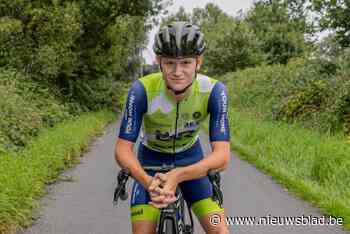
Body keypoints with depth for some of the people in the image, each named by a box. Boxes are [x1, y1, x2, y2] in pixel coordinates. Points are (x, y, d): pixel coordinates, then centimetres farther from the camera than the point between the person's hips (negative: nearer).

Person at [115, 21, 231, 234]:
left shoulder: (213, 90, -28)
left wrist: (177, 176, -49)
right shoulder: (142, 90, -30)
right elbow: (123, 149, -28)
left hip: (190, 158, 1)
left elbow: (222, 156, -32)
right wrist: (149, 182, -48)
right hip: (151, 159, 0)